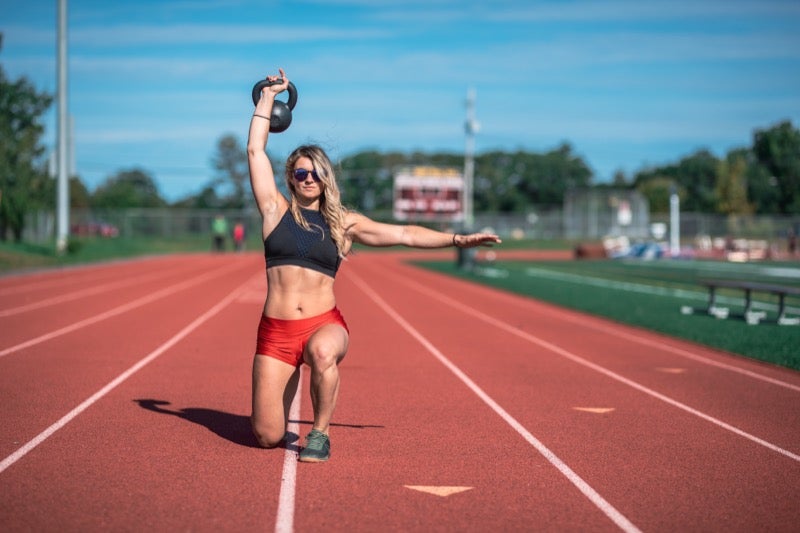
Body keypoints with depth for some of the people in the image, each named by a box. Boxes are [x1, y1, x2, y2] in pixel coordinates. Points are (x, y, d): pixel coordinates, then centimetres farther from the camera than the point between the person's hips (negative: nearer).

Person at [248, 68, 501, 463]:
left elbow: (405, 235, 8)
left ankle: (320, 433, -16)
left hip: (325, 324, 0)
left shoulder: (344, 223, 10)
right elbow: (255, 151, 6)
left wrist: (457, 239, 2)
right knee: (267, 437, -3)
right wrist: (268, 96, 10)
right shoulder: (277, 211, 8)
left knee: (322, 352, -41)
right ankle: (289, 385, 33)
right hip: (275, 330, 1)